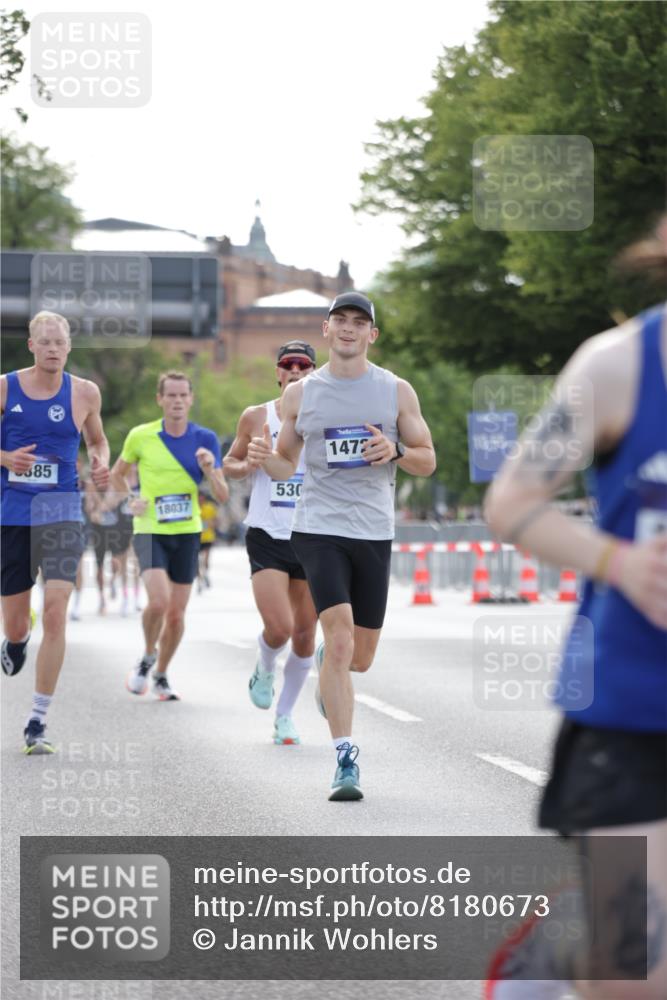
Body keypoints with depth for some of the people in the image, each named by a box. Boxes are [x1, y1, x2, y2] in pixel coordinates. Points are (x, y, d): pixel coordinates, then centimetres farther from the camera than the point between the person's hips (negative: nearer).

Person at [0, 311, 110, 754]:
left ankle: (38, 722, -10)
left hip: (62, 513, -1)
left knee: (56, 610, -17)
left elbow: (98, 439, 19)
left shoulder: (84, 392, 1)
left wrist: (101, 463, -3)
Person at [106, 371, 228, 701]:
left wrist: (209, 471, -21)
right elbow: (117, 473, 14)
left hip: (187, 533, 2)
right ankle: (148, 658, 6)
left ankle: (161, 675, 27)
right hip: (150, 531, -2)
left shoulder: (205, 439, -1)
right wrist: (129, 499, -3)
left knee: (176, 614, 5)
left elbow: (222, 496, -3)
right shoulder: (141, 436, -4)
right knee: (158, 601, -22)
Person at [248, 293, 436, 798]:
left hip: (375, 533, 2)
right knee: (340, 639, -19)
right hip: (319, 528, -2)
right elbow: (286, 466, 13)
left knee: (360, 657, 9)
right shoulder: (300, 395, 5)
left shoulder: (397, 391, 5)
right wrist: (265, 458, -10)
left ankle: (325, 662, 47)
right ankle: (346, 759, -15)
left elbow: (428, 461, 9)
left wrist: (396, 452, -13)